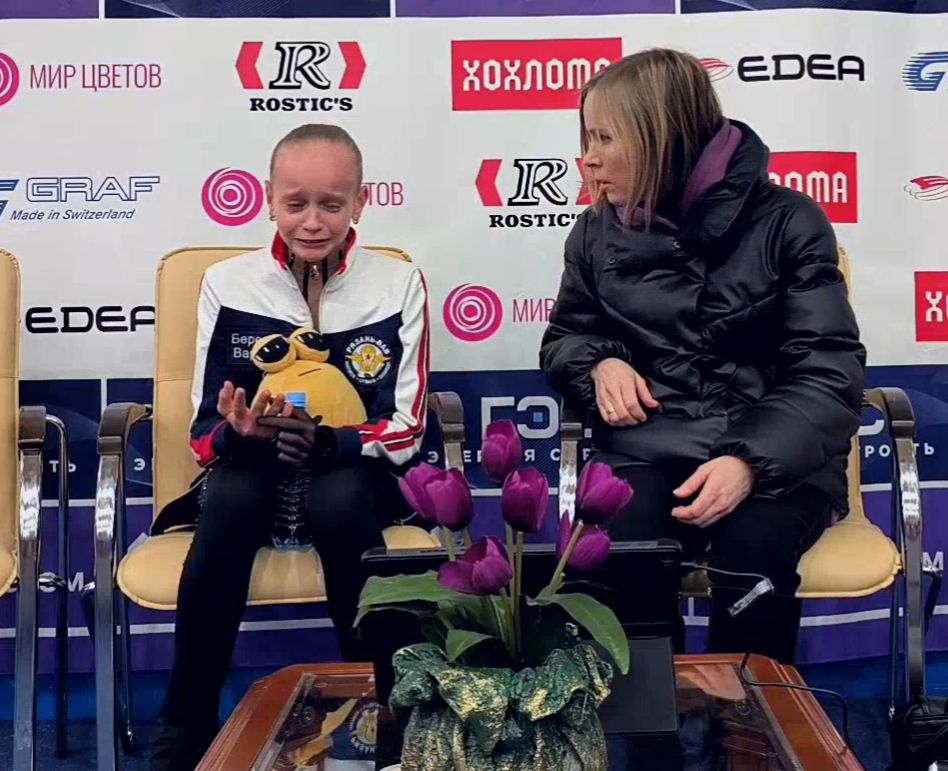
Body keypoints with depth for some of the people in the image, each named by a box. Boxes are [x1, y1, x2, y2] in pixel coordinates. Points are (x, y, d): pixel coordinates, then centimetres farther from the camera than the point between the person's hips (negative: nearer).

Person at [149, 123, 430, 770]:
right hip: (254, 468, 1)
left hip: (360, 473, -1)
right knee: (231, 498, -34)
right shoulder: (227, 284, 1)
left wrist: (331, 442, -27)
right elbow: (207, 433, 0)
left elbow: (407, 429, -6)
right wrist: (238, 432, -25)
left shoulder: (399, 285, -2)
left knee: (337, 501, -36)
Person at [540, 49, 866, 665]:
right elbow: (563, 338, 24)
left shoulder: (786, 221, -1)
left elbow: (830, 371, -6)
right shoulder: (599, 230, 10)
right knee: (620, 547, -31)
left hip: (774, 452, -2)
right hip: (652, 447, 2)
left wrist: (750, 461, -23)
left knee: (754, 545, -34)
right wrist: (601, 364, -2)